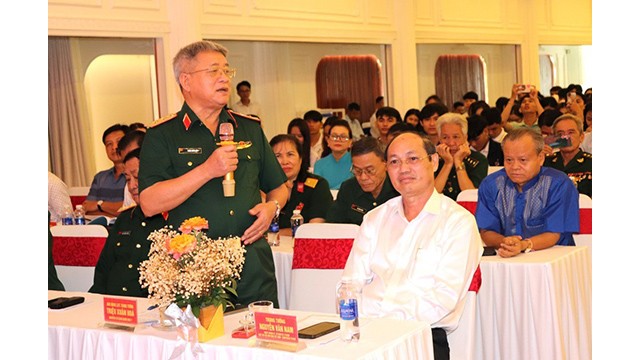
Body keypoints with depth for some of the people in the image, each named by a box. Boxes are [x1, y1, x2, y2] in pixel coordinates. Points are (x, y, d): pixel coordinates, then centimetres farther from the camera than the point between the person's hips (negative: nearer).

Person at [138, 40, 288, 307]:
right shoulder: (162, 135, -1)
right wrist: (207, 171, -17)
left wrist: (271, 207, -2)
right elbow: (149, 204, -12)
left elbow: (278, 187, 21)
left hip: (253, 265, 4)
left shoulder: (250, 128, 13)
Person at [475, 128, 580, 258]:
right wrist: (503, 242, -21)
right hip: (503, 259, 3)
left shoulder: (559, 184, -5)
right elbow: (486, 232, 1)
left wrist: (524, 245, -28)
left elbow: (553, 234, -9)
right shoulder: (490, 185, 4)